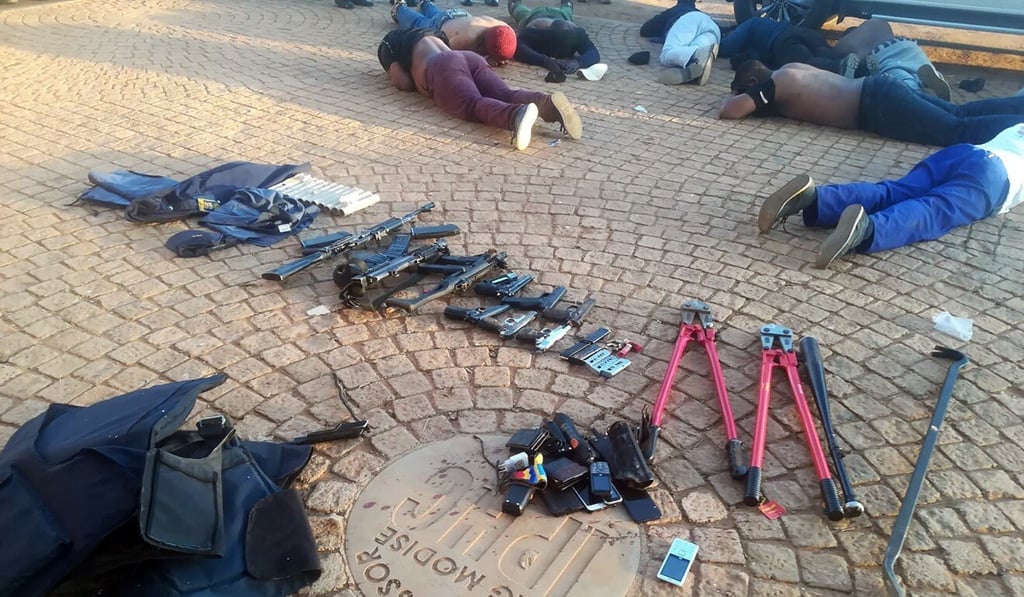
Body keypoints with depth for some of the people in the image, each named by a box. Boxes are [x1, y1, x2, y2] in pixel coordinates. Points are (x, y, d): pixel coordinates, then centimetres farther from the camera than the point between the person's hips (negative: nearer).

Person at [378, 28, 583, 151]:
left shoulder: (388, 45, 25)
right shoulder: (429, 35, 45)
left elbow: (405, 83, 12)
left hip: (443, 67, -6)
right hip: (470, 57, 6)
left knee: (474, 106, -31)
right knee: (506, 96, -16)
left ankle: (518, 115, -62)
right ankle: (548, 102, -47)